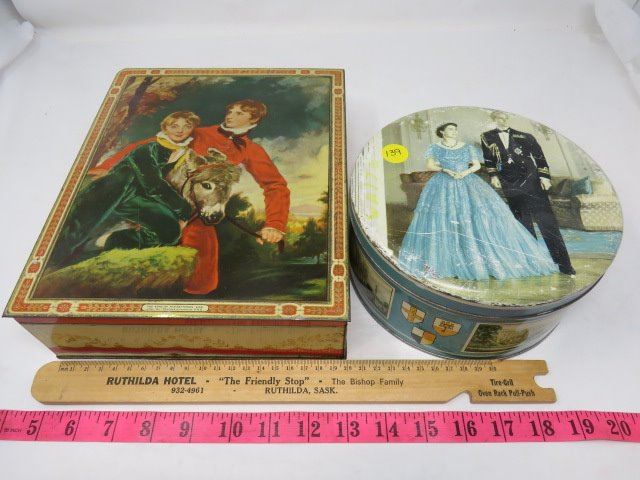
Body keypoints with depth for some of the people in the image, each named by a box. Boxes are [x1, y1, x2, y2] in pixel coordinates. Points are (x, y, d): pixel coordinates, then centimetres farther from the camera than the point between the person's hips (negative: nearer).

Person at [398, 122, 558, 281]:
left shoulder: (467, 147, 13)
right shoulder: (435, 148, 9)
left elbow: (477, 165, 8)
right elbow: (430, 166, 1)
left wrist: (464, 173, -10)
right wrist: (445, 170, -15)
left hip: (467, 183, 2)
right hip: (444, 186, -2)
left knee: (480, 215, -10)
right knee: (443, 220, -14)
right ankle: (443, 260, -11)